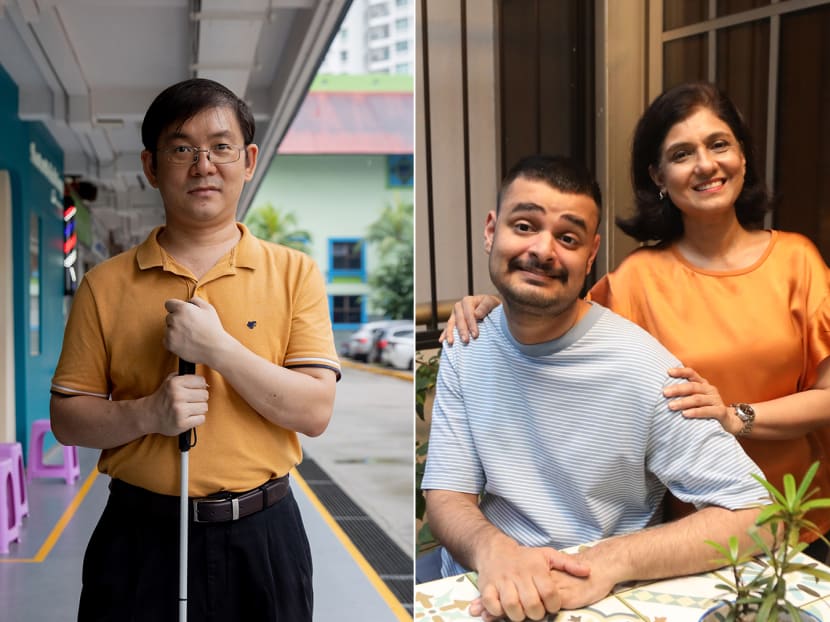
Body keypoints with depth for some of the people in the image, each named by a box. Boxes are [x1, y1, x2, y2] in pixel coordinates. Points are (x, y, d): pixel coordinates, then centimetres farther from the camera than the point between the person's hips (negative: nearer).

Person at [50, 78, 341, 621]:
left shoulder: (293, 272, -1)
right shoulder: (105, 285, 1)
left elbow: (316, 411, -8)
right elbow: (67, 419, 2)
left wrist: (217, 347, -19)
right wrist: (147, 414, -17)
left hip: (261, 535, 0)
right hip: (141, 535, 0)